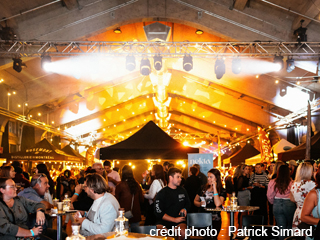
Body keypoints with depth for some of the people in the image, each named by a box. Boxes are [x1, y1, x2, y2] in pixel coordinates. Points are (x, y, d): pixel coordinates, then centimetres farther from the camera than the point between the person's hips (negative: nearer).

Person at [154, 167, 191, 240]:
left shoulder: (182, 191, 10)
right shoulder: (161, 193, -3)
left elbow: (188, 203, 27)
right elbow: (158, 213, -6)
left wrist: (184, 209, 3)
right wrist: (174, 220, -11)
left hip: (179, 220, 3)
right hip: (164, 221, -3)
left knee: (182, 232, -30)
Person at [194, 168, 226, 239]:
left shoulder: (222, 191, -1)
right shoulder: (203, 189, 10)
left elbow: (217, 204, -18)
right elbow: (195, 201, 19)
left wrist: (214, 188, -14)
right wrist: (200, 204, -5)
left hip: (214, 221, -2)